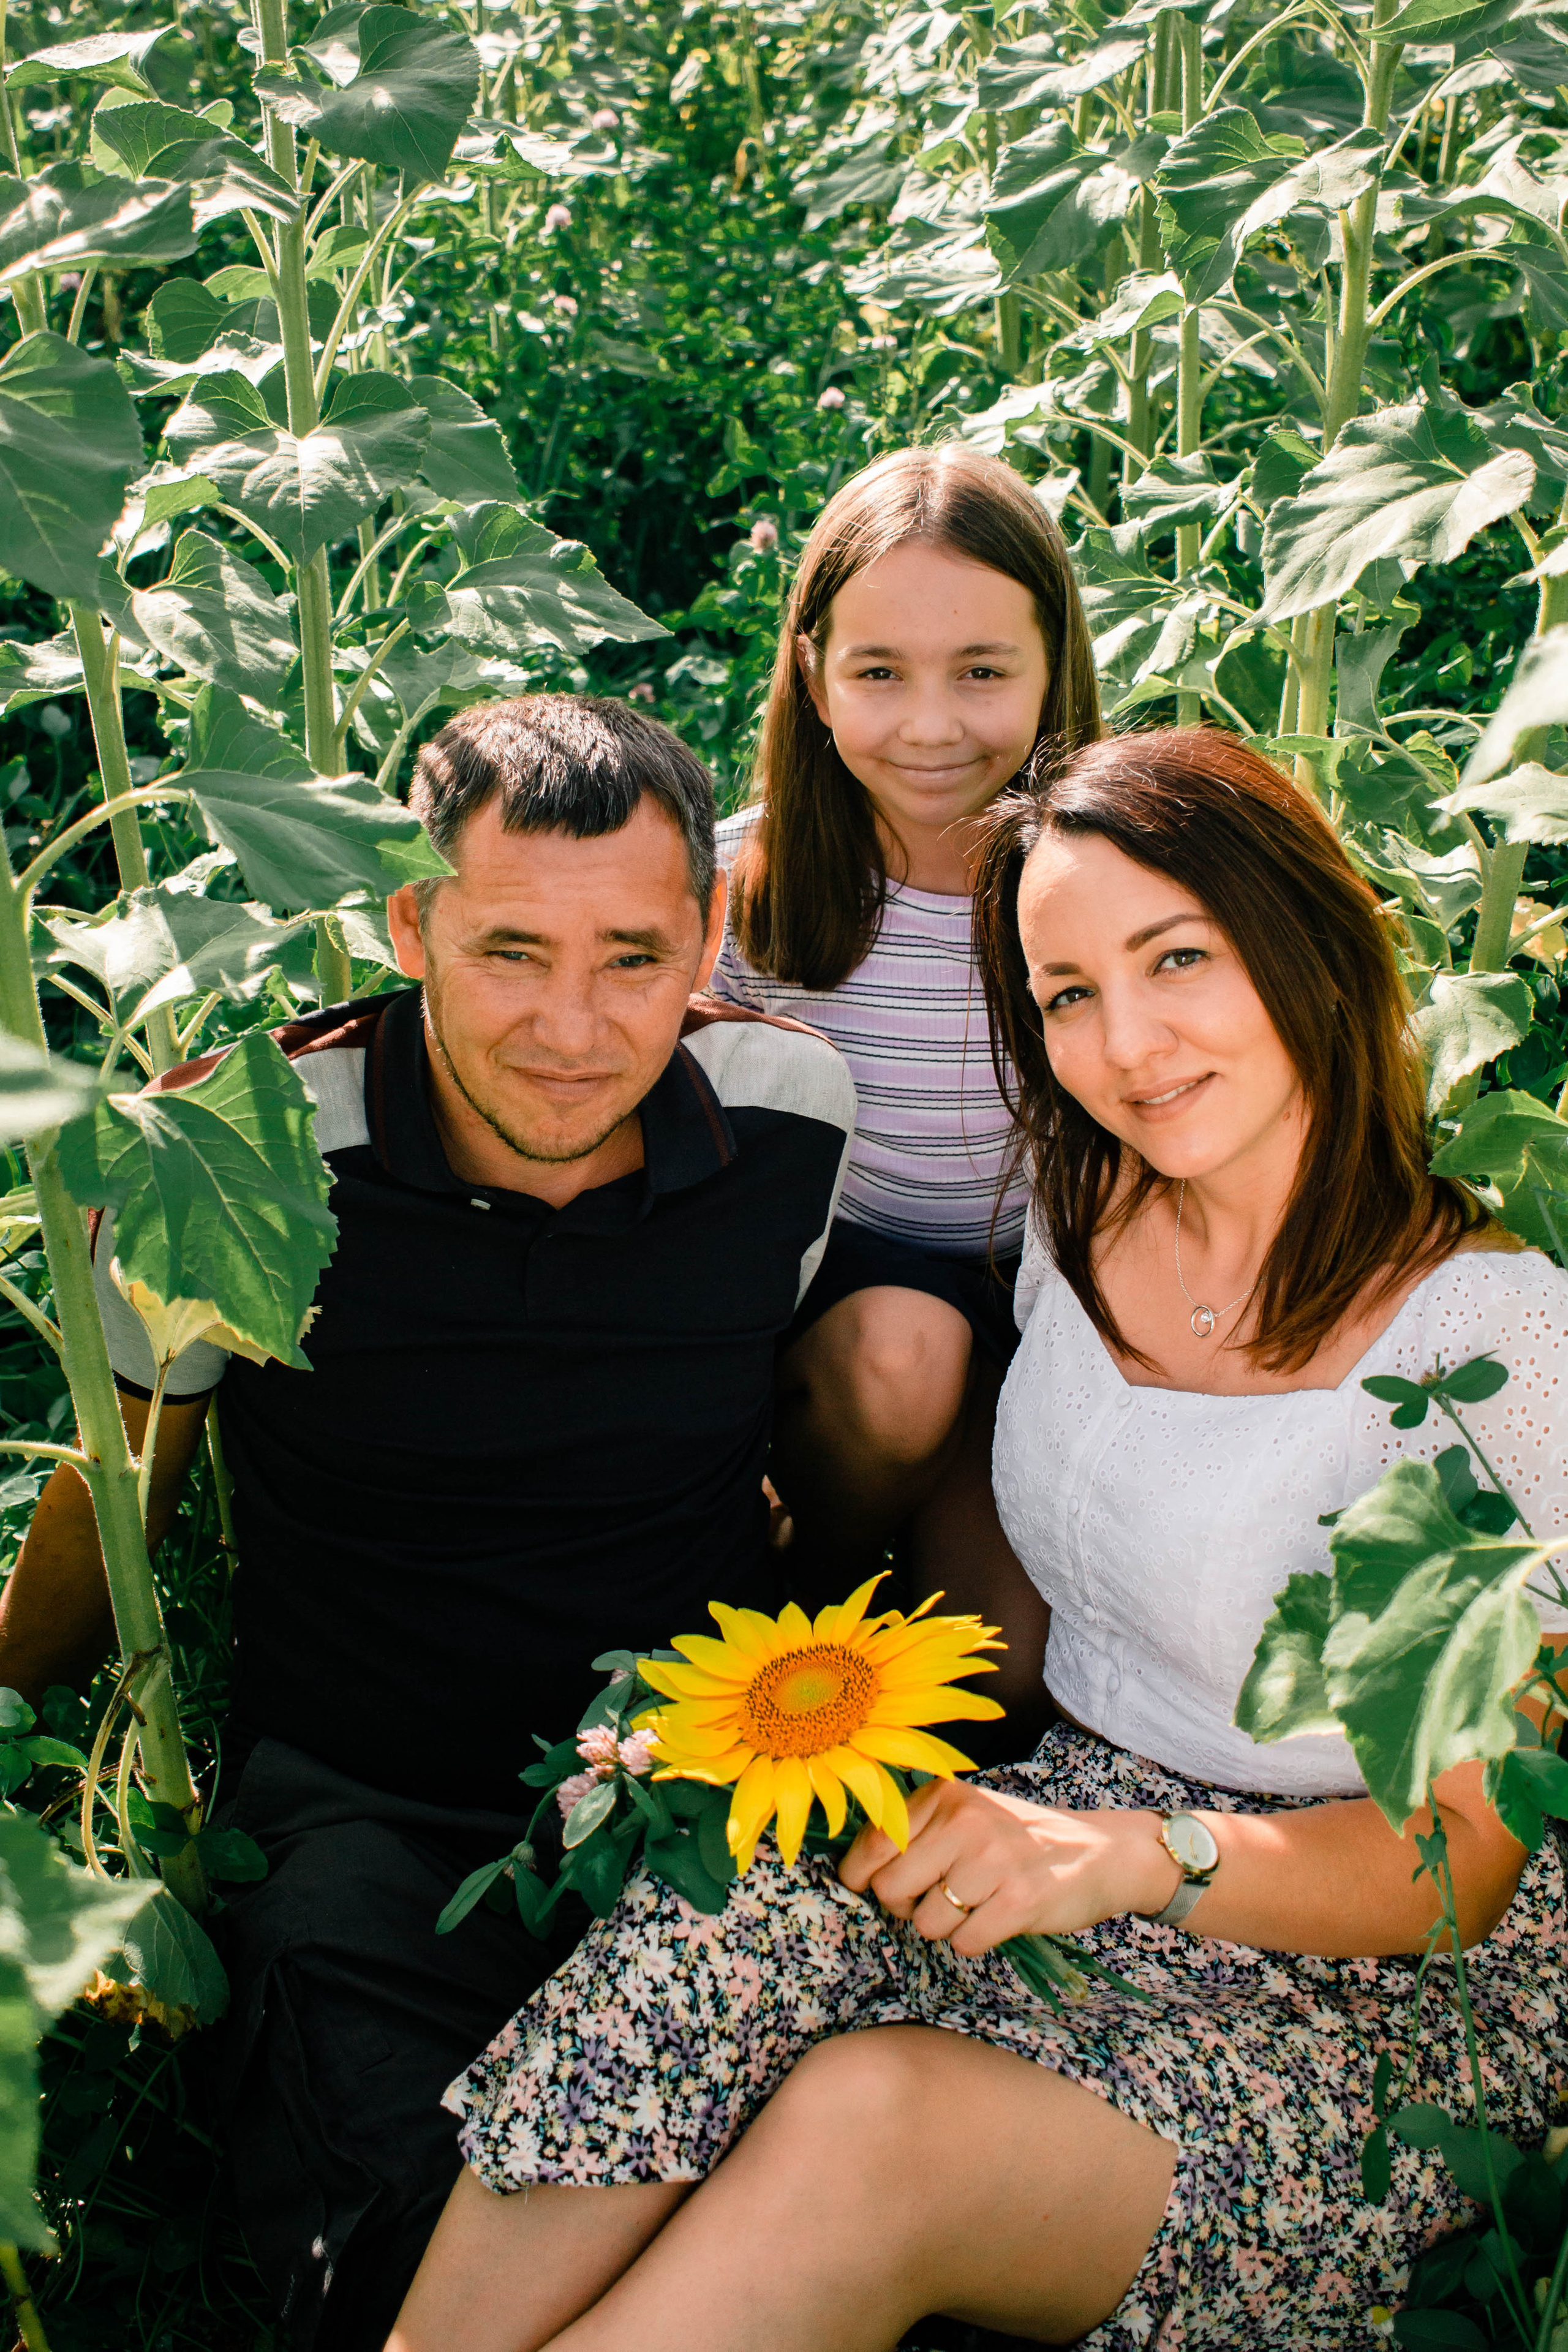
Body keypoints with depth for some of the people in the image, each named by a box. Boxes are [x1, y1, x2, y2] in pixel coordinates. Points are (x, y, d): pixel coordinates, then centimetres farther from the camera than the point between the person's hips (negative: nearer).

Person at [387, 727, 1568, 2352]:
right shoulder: (1091, 1223, 2)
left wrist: (1139, 1853, -29)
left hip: (1367, 1994, -4)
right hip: (1066, 1816, 5)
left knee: (865, 2127, -33)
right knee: (690, 1960, -27)